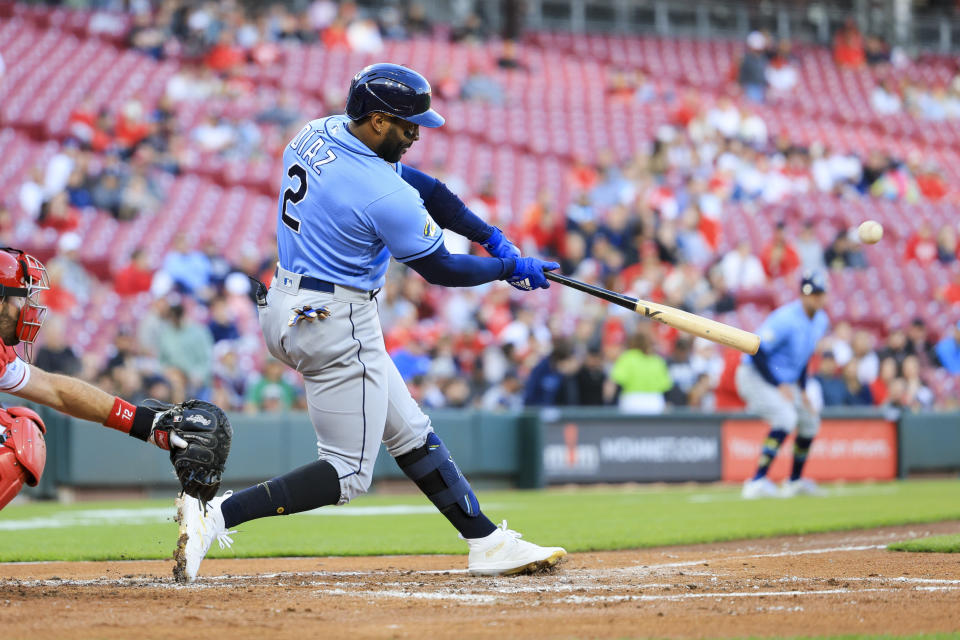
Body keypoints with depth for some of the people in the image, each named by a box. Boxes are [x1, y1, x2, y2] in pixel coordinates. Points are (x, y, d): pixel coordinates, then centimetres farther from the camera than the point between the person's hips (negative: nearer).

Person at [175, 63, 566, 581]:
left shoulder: (317, 134, 4)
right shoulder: (385, 196, -23)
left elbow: (423, 188, 11)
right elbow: (440, 269, -9)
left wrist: (492, 237, 8)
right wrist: (508, 270, 7)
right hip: (336, 323, -10)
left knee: (411, 434, 15)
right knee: (349, 473, -3)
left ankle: (487, 542, 19)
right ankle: (218, 513, -14)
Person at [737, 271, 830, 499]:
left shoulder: (821, 321, 2)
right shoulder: (785, 319, -26)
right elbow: (757, 352, -26)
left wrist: (802, 391, 9)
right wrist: (778, 386, -25)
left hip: (785, 381, 9)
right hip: (755, 376, -9)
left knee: (810, 420, 15)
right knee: (786, 417, -28)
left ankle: (795, 481, 31)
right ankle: (757, 482, -30)